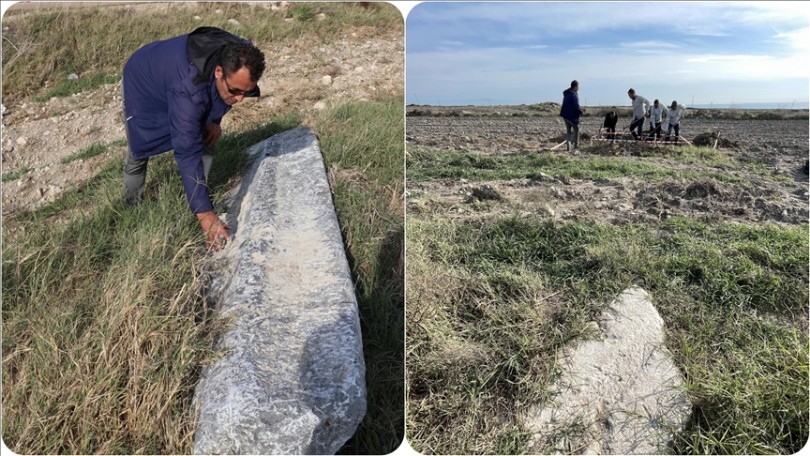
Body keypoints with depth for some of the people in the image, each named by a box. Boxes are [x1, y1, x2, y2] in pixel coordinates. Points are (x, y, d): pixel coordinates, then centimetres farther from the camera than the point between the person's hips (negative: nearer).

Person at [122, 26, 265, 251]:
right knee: (139, 152, 1)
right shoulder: (187, 89, -49)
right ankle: (132, 206, 27)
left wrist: (215, 119, -16)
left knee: (205, 143, -7)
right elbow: (187, 154, -49)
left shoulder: (239, 58, -31)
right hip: (143, 84, -5)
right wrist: (205, 214, -51)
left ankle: (196, 201, 8)